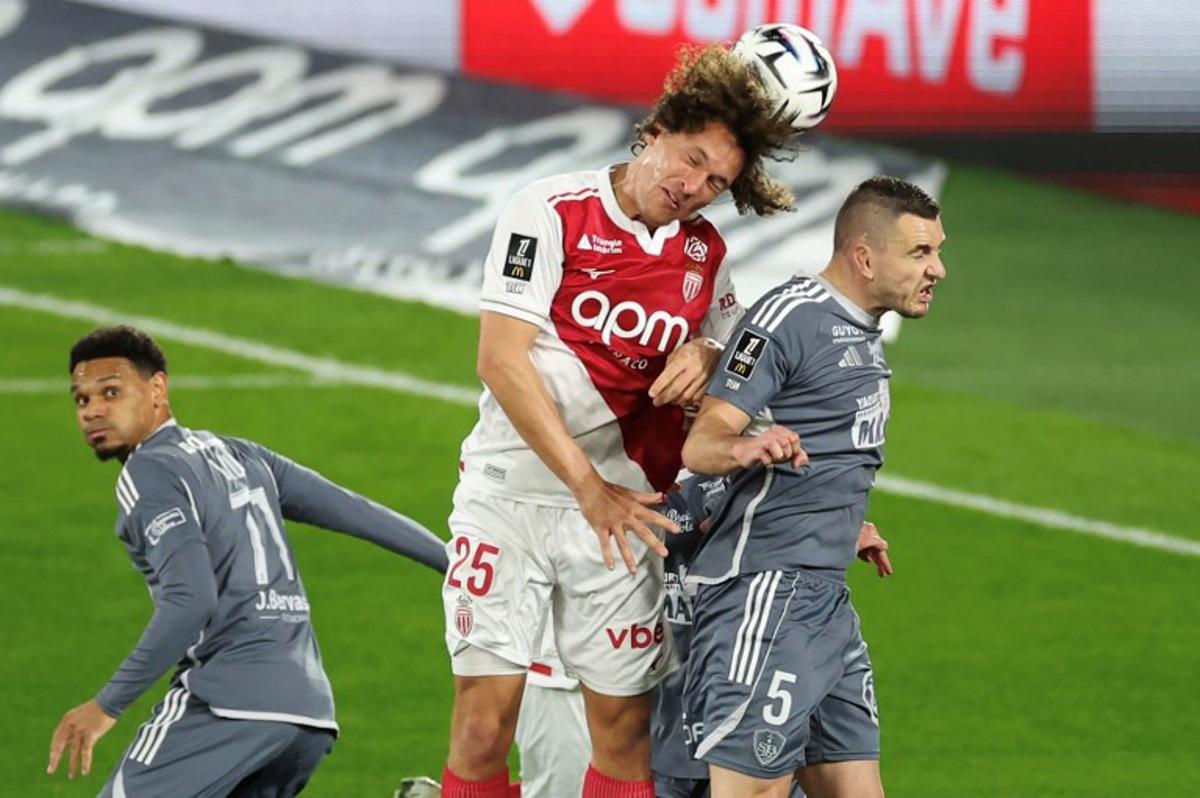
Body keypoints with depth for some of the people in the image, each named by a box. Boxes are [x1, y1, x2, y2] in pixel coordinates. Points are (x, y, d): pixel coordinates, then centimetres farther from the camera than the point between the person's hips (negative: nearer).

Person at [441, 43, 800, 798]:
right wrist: (589, 487, -18)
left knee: (626, 725, 0)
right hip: (510, 489, -4)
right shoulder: (552, 212, -8)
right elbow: (502, 359, -14)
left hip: (619, 505, 4)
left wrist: (705, 357, -6)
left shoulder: (706, 254, 7)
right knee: (484, 723, -10)